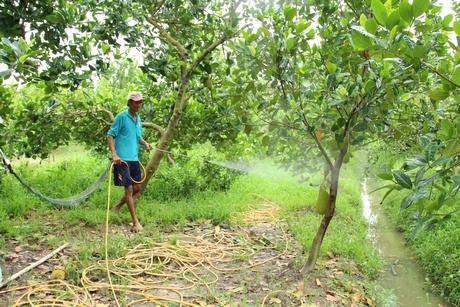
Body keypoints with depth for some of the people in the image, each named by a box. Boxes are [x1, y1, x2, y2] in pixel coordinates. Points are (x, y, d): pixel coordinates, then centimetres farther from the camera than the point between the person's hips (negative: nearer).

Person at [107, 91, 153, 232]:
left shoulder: (138, 119, 13)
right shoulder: (121, 117, -9)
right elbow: (110, 135, -11)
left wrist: (145, 143, 1)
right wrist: (114, 154, -22)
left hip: (134, 159, 8)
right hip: (123, 159, -8)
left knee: (137, 187, 13)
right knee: (129, 189, -5)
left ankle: (117, 207, 32)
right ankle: (135, 221, 1)